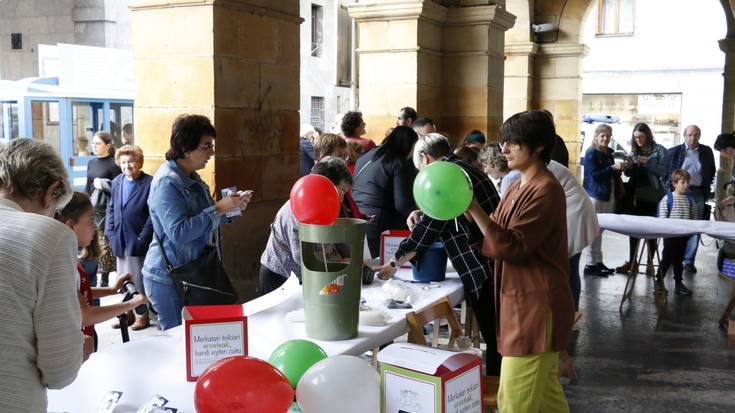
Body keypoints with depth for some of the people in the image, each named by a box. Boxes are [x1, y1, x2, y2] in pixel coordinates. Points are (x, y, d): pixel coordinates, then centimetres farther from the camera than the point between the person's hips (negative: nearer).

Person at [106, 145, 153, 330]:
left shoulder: (149, 183, -10)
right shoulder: (116, 182, 9)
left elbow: (153, 215, -11)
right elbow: (111, 209, 14)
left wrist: (143, 238, -15)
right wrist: (111, 233, 4)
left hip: (138, 241, -6)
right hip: (120, 241, 6)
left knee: (139, 280, 3)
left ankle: (143, 314, 15)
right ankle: (127, 312, 24)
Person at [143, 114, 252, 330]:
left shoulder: (191, 178, 11)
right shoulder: (167, 182, -17)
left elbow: (203, 220, 21)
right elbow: (179, 232, -26)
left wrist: (231, 205, 4)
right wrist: (219, 209, -26)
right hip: (168, 280, -8)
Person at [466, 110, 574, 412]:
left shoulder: (545, 190, -17)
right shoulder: (518, 187, 15)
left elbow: (511, 246, -22)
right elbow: (495, 238, 13)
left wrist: (473, 208, -27)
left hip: (536, 304, -10)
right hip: (522, 301, 10)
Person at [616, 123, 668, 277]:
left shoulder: (659, 150, 1)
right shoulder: (634, 151, 14)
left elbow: (663, 171, -8)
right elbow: (628, 173, 15)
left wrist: (647, 162, -18)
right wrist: (628, 165, -6)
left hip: (651, 195, -4)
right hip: (634, 194, 4)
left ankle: (650, 263, 6)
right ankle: (631, 261, 10)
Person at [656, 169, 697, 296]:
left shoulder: (690, 199, 4)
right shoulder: (667, 198, -8)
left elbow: (694, 216, 8)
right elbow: (662, 216, -9)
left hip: (684, 234, 4)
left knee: (679, 259, 14)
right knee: (667, 258, 1)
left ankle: (678, 283, 22)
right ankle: (659, 281, 13)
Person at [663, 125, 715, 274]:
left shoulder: (707, 152, 8)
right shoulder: (673, 152, 3)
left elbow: (712, 172, 17)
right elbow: (665, 173, 8)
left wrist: (706, 187, 7)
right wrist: (669, 188, 0)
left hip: (697, 193, 1)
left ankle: (689, 261, 5)